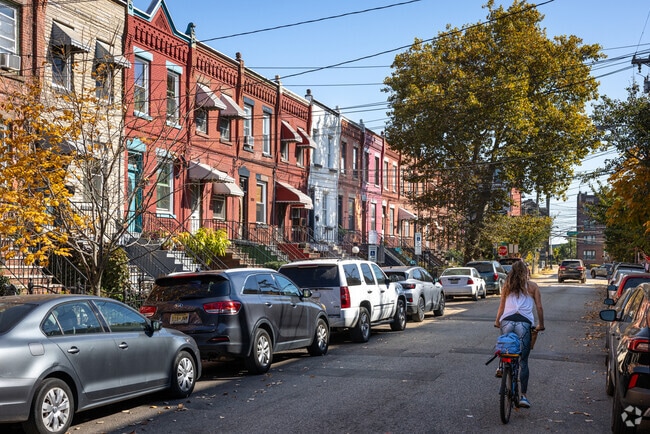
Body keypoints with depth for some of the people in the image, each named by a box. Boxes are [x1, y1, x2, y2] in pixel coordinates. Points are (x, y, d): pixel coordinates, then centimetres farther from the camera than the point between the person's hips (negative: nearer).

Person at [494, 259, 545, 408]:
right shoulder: (532, 286, 11)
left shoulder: (507, 286, 16)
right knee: (523, 361, 2)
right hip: (524, 323, -1)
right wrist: (541, 324, 22)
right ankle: (523, 396, 0)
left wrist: (497, 321, 30)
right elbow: (539, 307, 9)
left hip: (507, 322, 2)